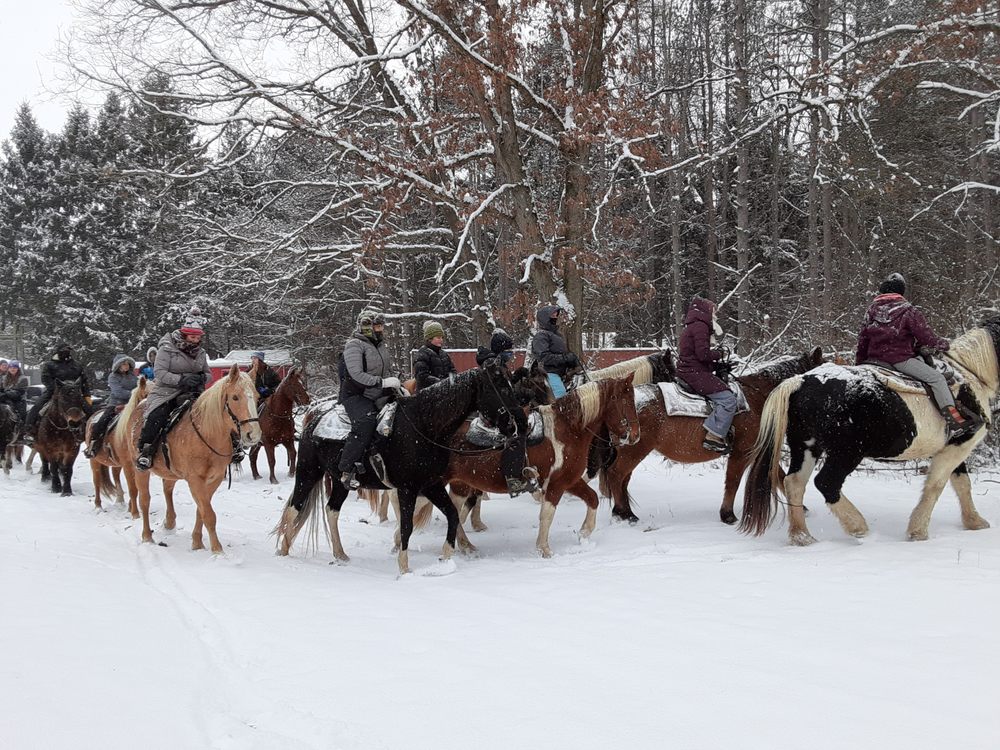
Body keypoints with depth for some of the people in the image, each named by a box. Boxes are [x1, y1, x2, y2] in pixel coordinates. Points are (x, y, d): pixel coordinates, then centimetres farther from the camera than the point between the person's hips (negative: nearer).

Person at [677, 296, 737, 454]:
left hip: (689, 371, 11)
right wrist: (719, 354, -4)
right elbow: (703, 354, -21)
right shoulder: (700, 326, -12)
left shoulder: (692, 327, 21)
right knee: (728, 399, -16)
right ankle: (713, 437, -21)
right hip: (695, 373, -11)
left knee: (727, 391, 18)